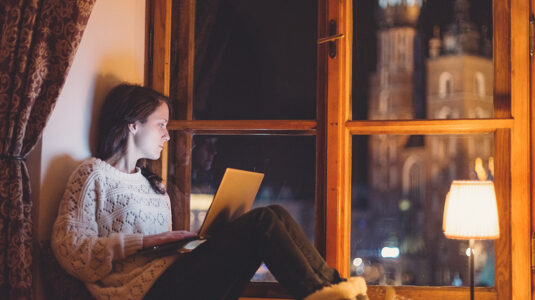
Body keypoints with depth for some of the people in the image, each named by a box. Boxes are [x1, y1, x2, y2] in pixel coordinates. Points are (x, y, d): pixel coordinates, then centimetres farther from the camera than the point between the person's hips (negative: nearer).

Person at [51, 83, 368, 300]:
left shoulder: (152, 184, 29)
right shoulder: (93, 174, 5)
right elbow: (71, 249, -7)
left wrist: (202, 238, 7)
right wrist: (147, 241, -11)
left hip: (173, 274, 8)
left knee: (276, 214, -10)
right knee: (262, 222, -20)